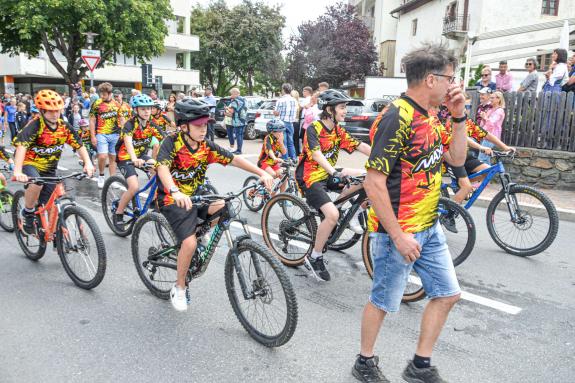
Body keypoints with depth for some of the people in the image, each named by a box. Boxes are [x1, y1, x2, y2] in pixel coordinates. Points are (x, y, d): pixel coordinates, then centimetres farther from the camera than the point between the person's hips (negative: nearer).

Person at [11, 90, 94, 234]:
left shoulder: (64, 126, -8)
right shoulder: (35, 126, -24)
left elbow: (79, 145, -7)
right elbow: (21, 146, -36)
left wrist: (88, 163, -25)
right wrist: (17, 171, -50)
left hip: (49, 168, 5)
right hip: (30, 164, -5)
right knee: (36, 184, -36)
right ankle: (28, 214, -10)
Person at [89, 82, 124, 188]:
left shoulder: (116, 104, 6)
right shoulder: (97, 104, -3)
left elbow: (121, 119, 14)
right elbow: (92, 121, -1)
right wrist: (93, 136, -6)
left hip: (115, 135, 3)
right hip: (101, 134, -3)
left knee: (113, 158, 8)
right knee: (103, 156, -17)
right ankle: (101, 176, 7)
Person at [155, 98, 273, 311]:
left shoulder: (206, 146, -2)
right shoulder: (172, 142, -17)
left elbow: (234, 159, -5)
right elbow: (162, 168, -34)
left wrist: (262, 173, -18)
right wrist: (175, 192, -54)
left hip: (195, 197, 6)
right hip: (173, 201, -6)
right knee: (190, 243, -23)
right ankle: (179, 288, 1)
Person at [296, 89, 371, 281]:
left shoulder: (338, 131, 6)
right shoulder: (313, 129, -15)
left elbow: (361, 146, -2)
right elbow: (316, 154, -32)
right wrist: (334, 171, -49)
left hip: (328, 175, 7)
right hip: (311, 178, -7)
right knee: (332, 215, -26)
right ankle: (315, 258, -8)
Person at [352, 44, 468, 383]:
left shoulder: (430, 118, 8)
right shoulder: (397, 118, -21)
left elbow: (457, 158, 14)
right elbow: (374, 183, -24)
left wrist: (459, 116, 2)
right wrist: (398, 236, -22)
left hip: (430, 227, 9)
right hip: (398, 231, -9)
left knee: (447, 293, 15)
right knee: (384, 302, 7)